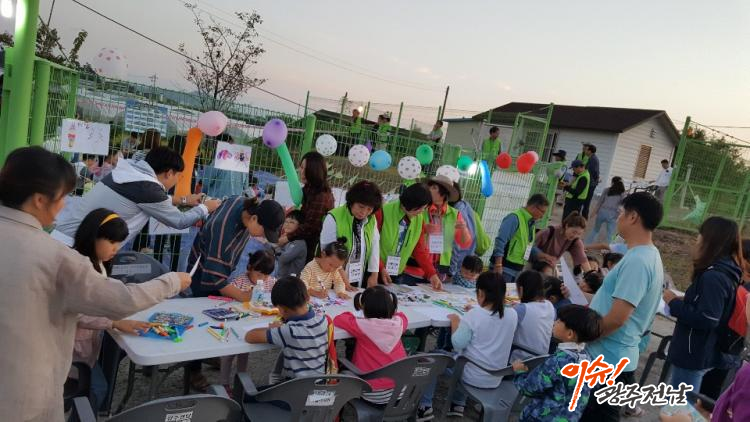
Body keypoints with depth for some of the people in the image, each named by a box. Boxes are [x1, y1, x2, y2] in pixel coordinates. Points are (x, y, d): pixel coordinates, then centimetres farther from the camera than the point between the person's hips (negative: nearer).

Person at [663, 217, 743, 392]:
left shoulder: (713, 276, -21)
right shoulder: (726, 272, 8)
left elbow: (707, 319, -27)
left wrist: (674, 303, -17)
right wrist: (683, 301, 6)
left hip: (693, 354, -9)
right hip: (704, 352, 9)